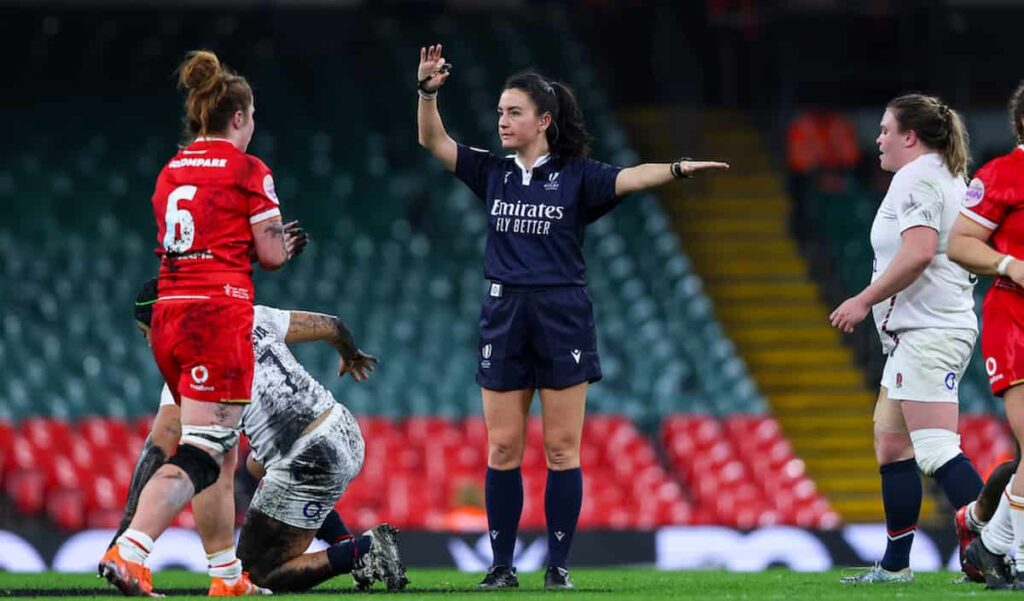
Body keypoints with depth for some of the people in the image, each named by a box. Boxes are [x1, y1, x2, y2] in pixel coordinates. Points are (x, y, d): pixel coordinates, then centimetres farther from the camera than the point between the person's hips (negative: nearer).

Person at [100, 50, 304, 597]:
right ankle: (128, 553, -28)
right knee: (199, 454, -11)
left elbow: (176, 244, 15)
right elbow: (271, 254, -4)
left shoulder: (170, 172, 15)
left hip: (168, 314, 7)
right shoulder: (247, 171, -4)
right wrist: (282, 245, 20)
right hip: (220, 313, -7)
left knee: (220, 448, 17)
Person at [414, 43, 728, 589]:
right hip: (504, 317, 3)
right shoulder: (493, 173, 9)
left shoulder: (576, 176, -2)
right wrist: (428, 91, -13)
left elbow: (629, 178, -17)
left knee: (561, 449, 0)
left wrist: (677, 169, -35)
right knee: (503, 449, 3)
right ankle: (502, 565, 8)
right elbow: (433, 141, 3)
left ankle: (558, 564, 6)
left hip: (563, 317, -3)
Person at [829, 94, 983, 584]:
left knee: (937, 451, -17)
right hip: (918, 334, 11)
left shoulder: (915, 178, -11)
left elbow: (919, 252, -24)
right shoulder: (950, 178, 20)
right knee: (890, 445, 14)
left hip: (926, 333, -11)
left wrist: (864, 300, -18)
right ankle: (895, 565, 17)